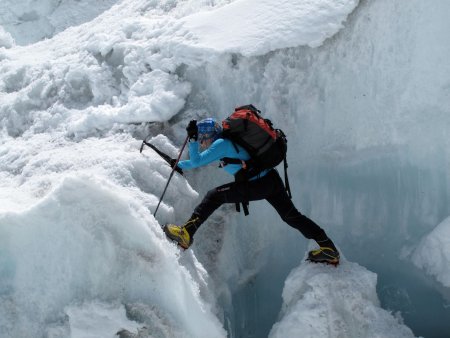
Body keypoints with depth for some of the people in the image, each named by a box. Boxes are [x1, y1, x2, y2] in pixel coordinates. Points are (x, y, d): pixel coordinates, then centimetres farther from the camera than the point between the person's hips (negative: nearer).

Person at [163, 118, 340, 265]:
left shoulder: (221, 144, -9)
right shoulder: (226, 141, 18)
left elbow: (197, 161, -13)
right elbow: (200, 160, 31)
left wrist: (192, 139, -7)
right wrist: (180, 165, 33)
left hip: (258, 186, -10)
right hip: (272, 179, 10)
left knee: (214, 196, -6)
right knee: (292, 216, 18)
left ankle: (186, 234, -12)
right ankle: (328, 248, 21)